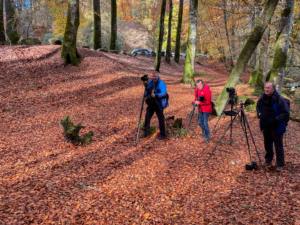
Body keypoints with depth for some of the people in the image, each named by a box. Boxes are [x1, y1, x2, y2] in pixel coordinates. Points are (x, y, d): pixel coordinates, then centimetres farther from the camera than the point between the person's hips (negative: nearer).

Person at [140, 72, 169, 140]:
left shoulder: (161, 83, -15)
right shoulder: (150, 82, 6)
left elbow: (163, 93, -25)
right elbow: (147, 90, 17)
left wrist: (155, 95, -38)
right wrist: (146, 93, -6)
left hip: (159, 104, -7)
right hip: (151, 103, 7)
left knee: (161, 119, 0)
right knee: (147, 117, 7)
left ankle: (163, 135, 11)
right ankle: (146, 132, 22)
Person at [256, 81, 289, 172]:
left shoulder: (279, 99, -19)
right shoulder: (263, 98, 0)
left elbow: (286, 113, -18)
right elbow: (258, 106, 21)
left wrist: (276, 119, -26)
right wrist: (259, 113, 3)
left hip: (276, 127, -6)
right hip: (265, 126, 6)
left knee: (278, 146, 5)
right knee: (267, 145, 19)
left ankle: (280, 165, 19)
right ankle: (268, 161, 37)